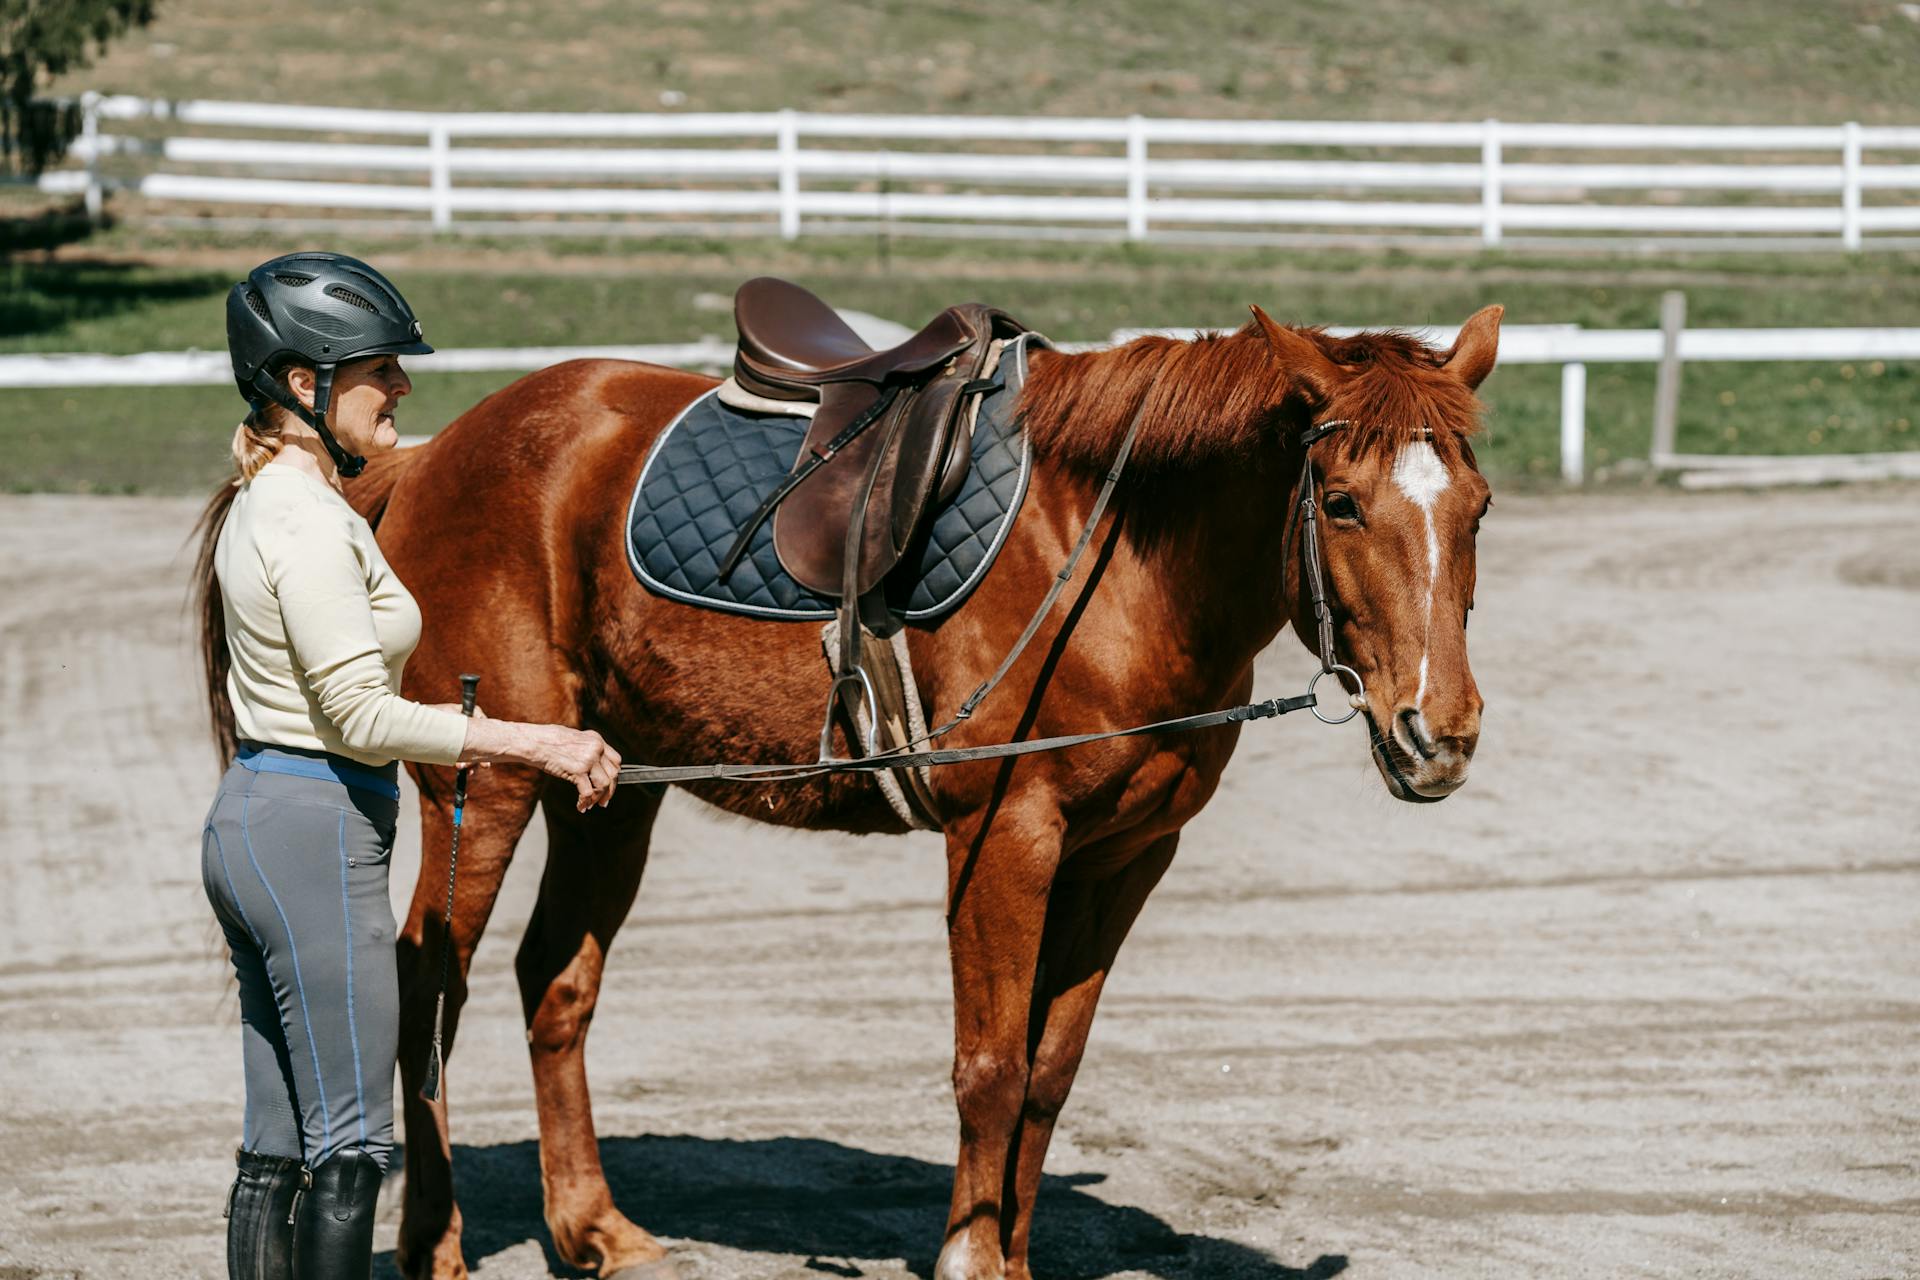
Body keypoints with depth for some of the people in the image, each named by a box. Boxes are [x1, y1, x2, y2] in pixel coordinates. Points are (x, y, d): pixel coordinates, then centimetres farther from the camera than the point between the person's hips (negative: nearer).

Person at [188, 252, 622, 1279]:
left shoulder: (263, 501, 14)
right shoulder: (308, 520, -17)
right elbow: (359, 714, -20)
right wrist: (537, 744, -19)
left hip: (248, 823, 10)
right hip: (314, 832, -10)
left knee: (279, 1142, 12)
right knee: (349, 1142, -5)